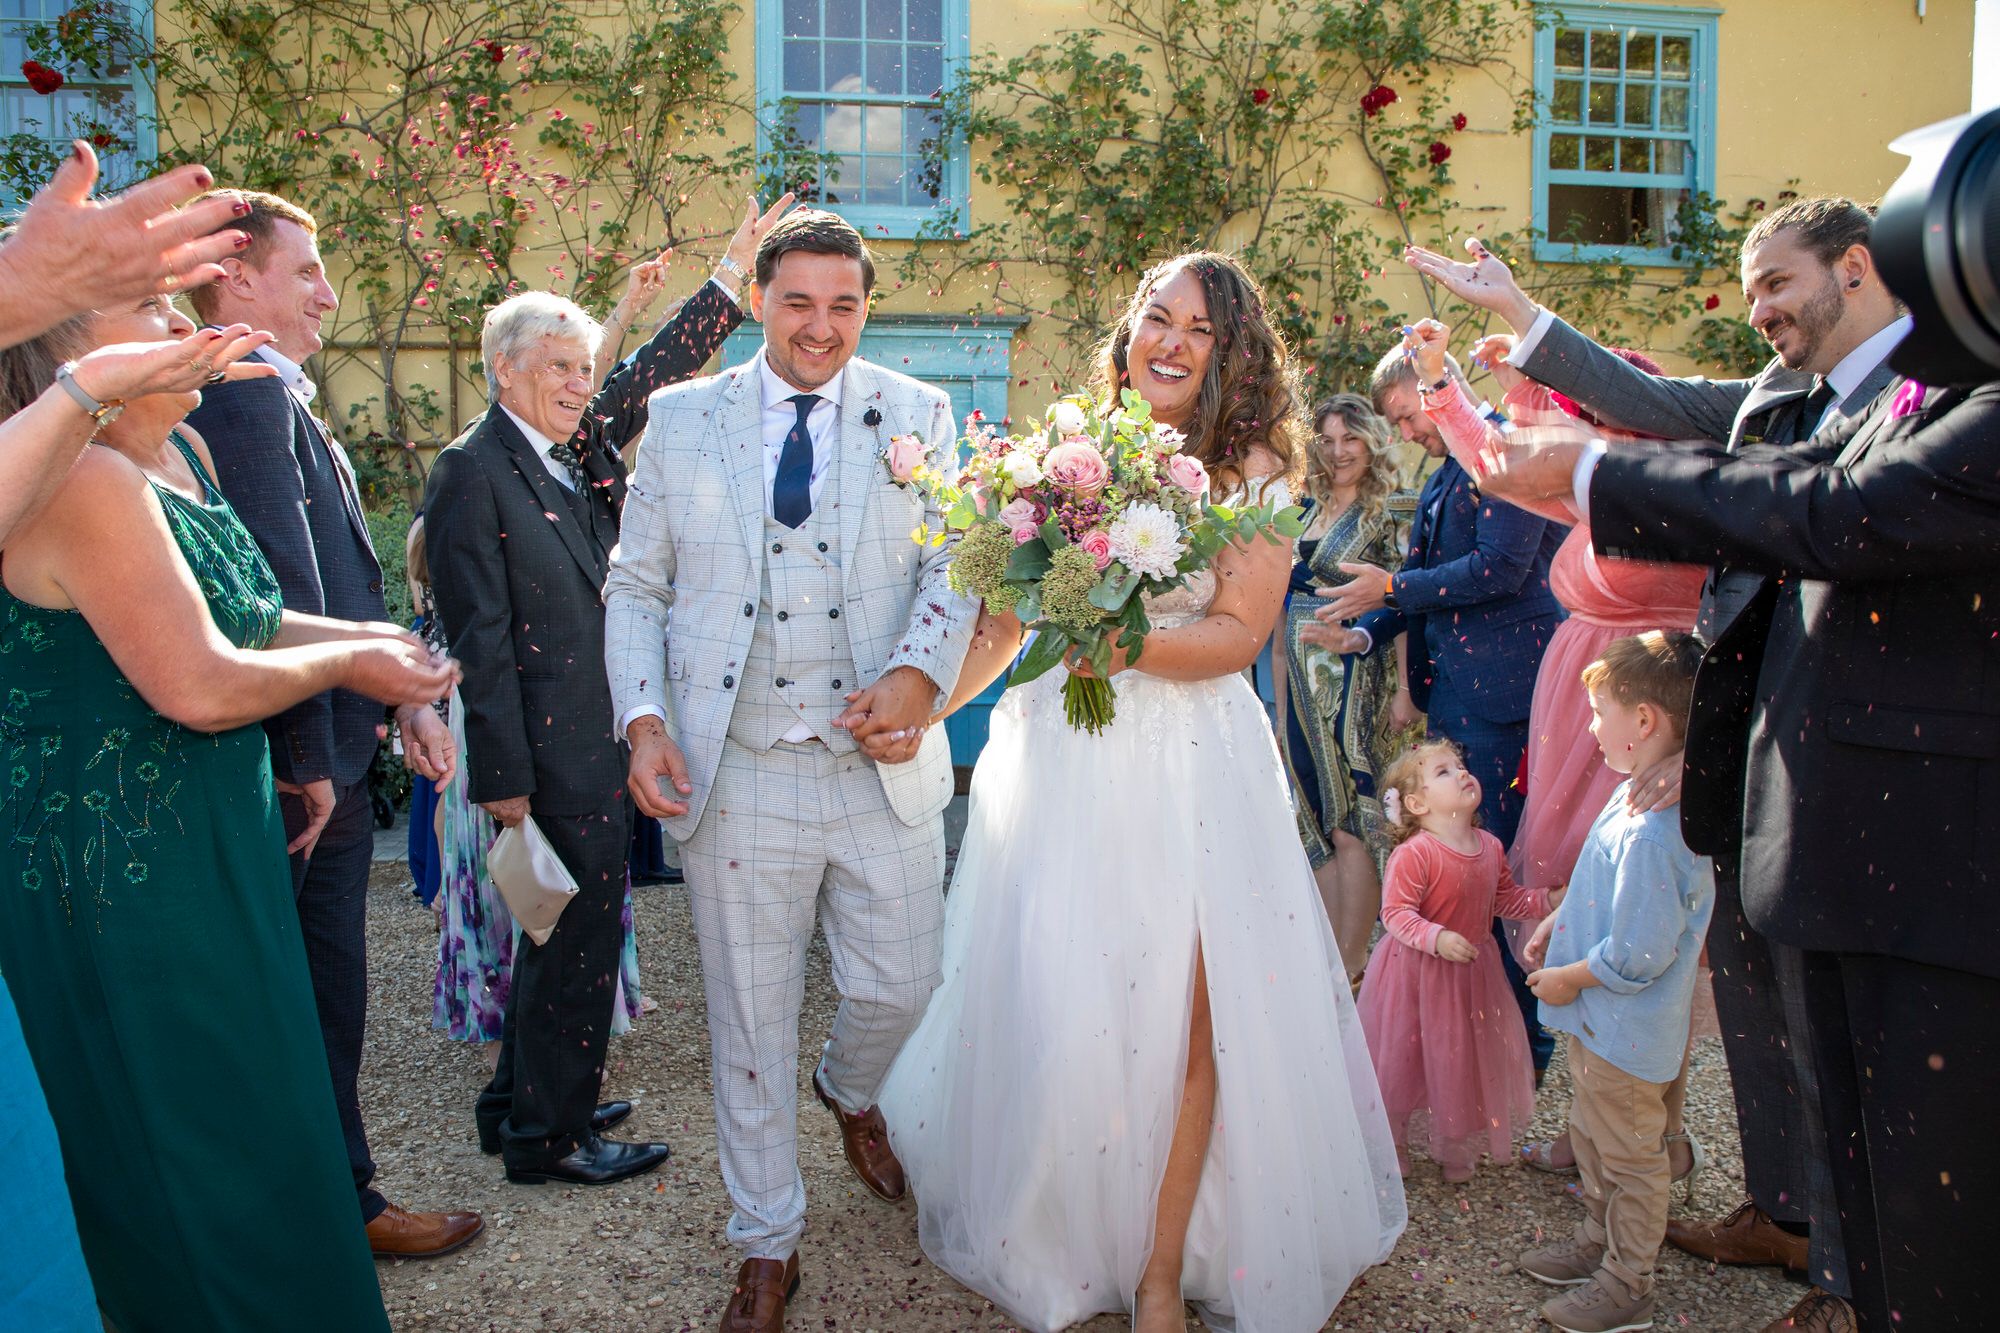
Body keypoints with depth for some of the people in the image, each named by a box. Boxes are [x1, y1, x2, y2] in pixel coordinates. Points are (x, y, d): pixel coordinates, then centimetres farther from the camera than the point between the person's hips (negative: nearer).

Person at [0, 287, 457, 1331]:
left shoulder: (182, 453, 6)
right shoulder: (91, 483, -23)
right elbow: (200, 687, -26)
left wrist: (347, 635, 3)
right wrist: (345, 663, -11)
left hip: (207, 842, 9)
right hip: (124, 882, -9)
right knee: (197, 1151, 8)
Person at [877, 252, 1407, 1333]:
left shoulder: (1255, 470, 3)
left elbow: (1239, 634, -7)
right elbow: (1005, 617, 8)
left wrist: (1117, 639, -21)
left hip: (1192, 768, -1)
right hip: (1059, 758, 1)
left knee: (1191, 1017, -2)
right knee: (1053, 1009, 0)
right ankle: (1054, 1240, 26)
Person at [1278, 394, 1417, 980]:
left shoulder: (1391, 511, -5)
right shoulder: (1308, 511, 13)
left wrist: (1406, 690, -18)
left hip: (1358, 679, -7)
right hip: (1305, 680, 7)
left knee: (1351, 820, -4)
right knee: (1318, 818, 9)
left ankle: (1352, 968, 4)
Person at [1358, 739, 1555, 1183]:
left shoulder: (1490, 847, -1)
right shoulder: (1414, 854, -24)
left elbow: (1504, 899, 12)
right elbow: (1395, 912, -25)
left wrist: (1547, 900, 0)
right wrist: (1437, 938, -37)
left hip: (1472, 972, 6)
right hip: (1417, 972, -6)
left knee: (1463, 1060, 18)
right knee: (1404, 1059, 9)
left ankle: (1454, 1146, 38)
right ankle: (1390, 1143, 30)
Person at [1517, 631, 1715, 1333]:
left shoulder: (1652, 833, -34)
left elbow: (1639, 955, -31)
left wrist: (1567, 979, -17)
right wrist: (1559, 922, 11)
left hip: (1626, 1033, -10)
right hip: (1600, 1021, 10)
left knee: (1629, 1157, 10)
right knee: (1592, 1134, 26)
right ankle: (1598, 1242, 46)